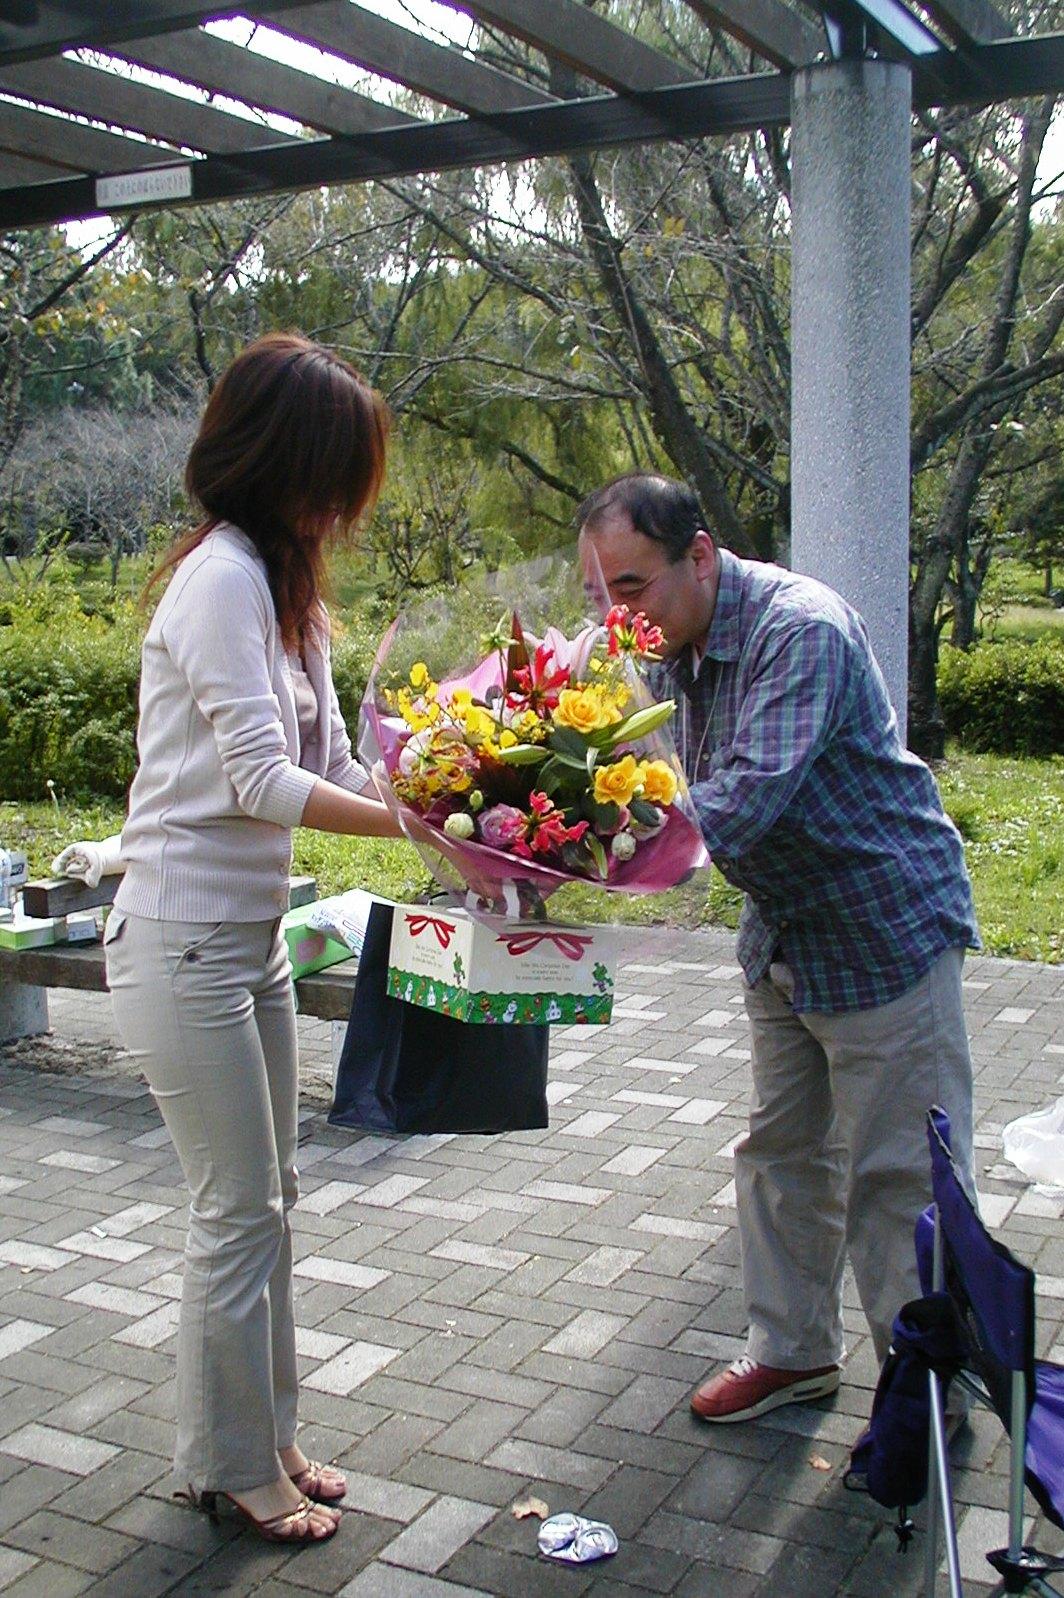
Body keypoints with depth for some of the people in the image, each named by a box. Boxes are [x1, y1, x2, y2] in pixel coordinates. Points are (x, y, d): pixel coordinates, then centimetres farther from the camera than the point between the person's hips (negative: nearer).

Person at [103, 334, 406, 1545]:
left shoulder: (282, 585, 12)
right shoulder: (222, 578, -17)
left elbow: (331, 766, 8)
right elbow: (263, 782, -22)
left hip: (248, 936, 9)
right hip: (182, 943, -9)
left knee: (265, 1199, 16)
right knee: (238, 1210, 2)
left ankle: (259, 1437, 31)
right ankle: (234, 1470, 20)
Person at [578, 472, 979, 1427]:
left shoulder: (801, 630, -26)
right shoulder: (669, 642, 1)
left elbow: (745, 801, -36)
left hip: (885, 926, -8)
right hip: (784, 934, 8)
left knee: (898, 1178, 0)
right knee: (779, 1152, 16)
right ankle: (794, 1349, 32)